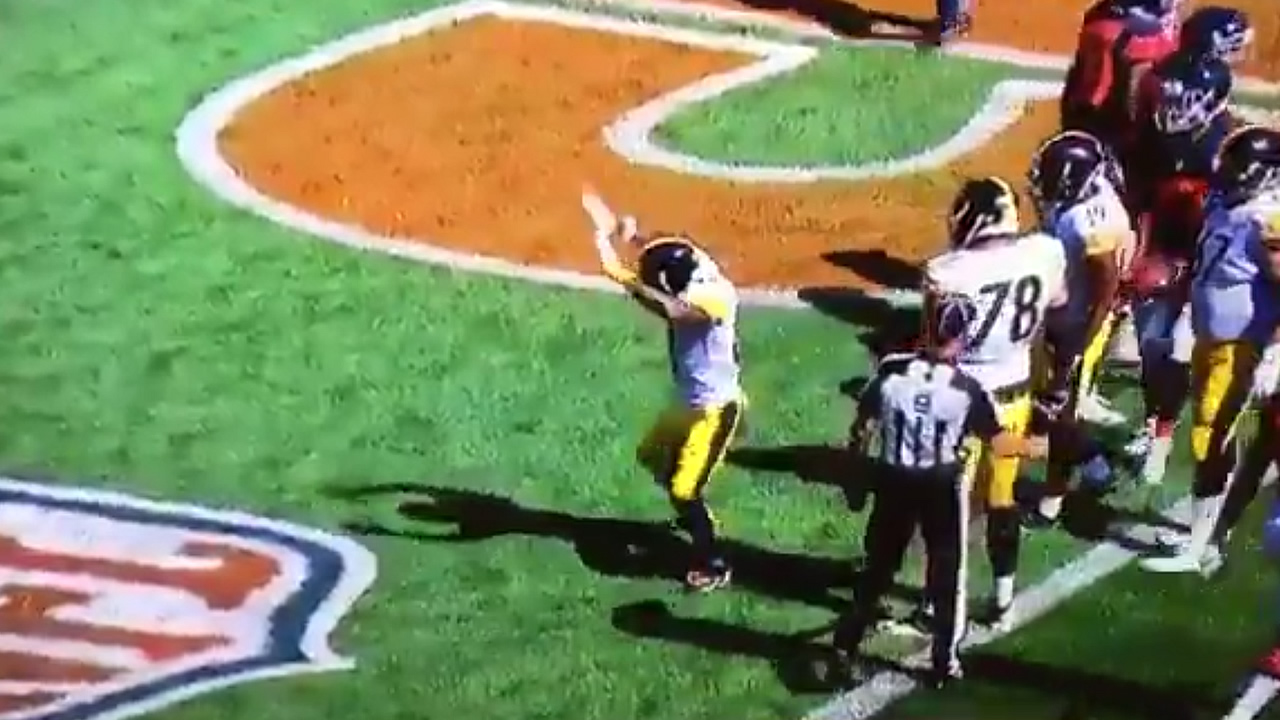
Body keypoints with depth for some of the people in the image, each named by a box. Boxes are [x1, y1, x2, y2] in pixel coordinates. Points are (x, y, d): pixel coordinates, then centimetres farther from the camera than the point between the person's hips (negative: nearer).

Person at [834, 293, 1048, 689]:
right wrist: (1036, 446, 6)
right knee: (947, 573, 14)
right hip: (942, 486, -2)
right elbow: (998, 442, -13)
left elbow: (862, 426, -2)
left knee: (879, 561, 18)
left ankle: (848, 638, 25)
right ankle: (944, 660, 22)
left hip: (894, 481, 2)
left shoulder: (891, 370, -11)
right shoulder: (966, 388, -17)